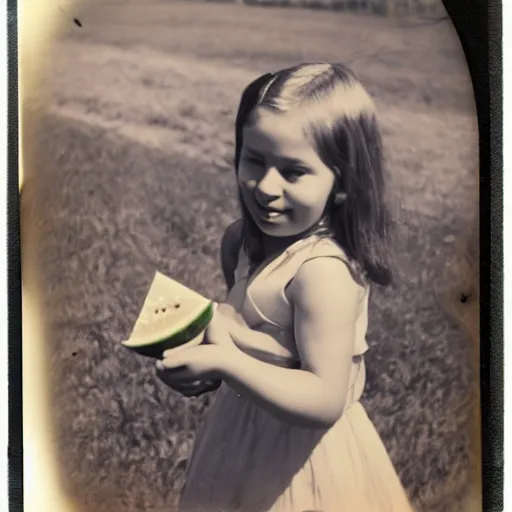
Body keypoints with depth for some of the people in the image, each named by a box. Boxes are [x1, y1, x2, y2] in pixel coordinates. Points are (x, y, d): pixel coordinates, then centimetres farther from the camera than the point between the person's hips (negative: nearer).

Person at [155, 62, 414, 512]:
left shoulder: (323, 272, -31)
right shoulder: (249, 239, -7)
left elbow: (325, 401, -32)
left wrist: (224, 364, -38)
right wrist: (217, 318, -9)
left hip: (301, 456, -7)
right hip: (245, 429, 8)